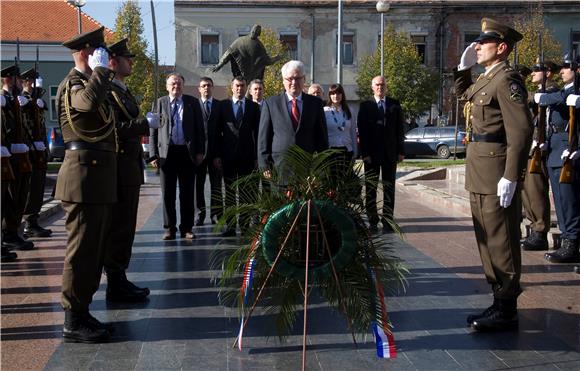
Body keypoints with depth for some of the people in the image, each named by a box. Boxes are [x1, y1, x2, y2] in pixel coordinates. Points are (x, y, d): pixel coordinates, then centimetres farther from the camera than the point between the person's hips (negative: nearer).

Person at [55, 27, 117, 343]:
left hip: (99, 178, 10)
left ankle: (80, 312, 23)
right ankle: (74, 322, 1)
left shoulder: (90, 81, 21)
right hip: (85, 177, -10)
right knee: (82, 249, -6)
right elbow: (89, 100, -35)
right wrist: (101, 70, -22)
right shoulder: (72, 83, -10)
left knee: (94, 248, 14)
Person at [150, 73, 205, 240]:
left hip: (187, 152, 0)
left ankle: (186, 228, 11)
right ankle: (170, 228, 13)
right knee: (168, 193, 4)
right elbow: (154, 130, 5)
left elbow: (199, 128, 6)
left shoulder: (192, 102, 7)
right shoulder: (160, 103, 7)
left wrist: (200, 151, -1)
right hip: (167, 152, 0)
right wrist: (154, 154, -2)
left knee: (187, 193, 4)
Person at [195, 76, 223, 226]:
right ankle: (201, 213, 14)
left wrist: (220, 153, -4)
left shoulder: (220, 105, 7)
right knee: (198, 184, 6)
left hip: (215, 151, 0)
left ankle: (216, 215, 3)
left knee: (216, 184, -1)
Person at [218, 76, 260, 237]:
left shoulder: (253, 107, 7)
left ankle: (244, 225, 9)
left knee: (245, 193, 4)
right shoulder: (223, 105, 6)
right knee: (229, 192, 2)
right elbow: (217, 131, 5)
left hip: (247, 156, 0)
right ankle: (230, 226, 6)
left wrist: (257, 156, 0)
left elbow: (257, 132, 5)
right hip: (228, 156, 0)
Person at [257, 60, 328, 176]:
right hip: (279, 166, -1)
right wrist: (265, 166, -2)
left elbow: (322, 136, 10)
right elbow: (263, 137, 5)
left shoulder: (315, 103, 9)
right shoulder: (271, 103, 5)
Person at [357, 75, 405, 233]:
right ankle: (372, 222, 9)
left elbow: (400, 128, 7)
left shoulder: (394, 105, 8)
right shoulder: (365, 106, 3)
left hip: (390, 153, 1)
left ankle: (387, 221, 7)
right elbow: (362, 130, -2)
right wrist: (365, 153, -10)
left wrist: (401, 151, 0)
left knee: (389, 188, 3)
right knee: (370, 189, 3)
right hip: (371, 153, -1)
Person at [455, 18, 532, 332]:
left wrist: (510, 178, -24)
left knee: (501, 242, -3)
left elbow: (521, 130, -21)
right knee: (486, 239, 15)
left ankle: (506, 311, 6)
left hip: (497, 176, -10)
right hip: (480, 176, 10)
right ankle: (500, 301, 26)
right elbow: (463, 93, 38)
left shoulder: (507, 79, -14)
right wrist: (463, 67, 20)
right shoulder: (485, 79, 15)